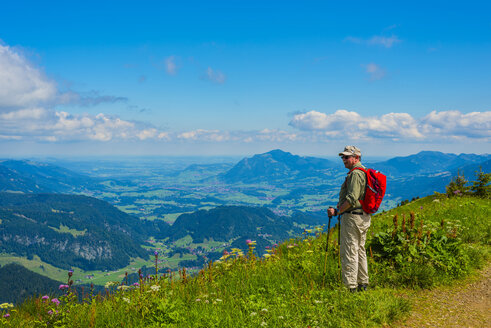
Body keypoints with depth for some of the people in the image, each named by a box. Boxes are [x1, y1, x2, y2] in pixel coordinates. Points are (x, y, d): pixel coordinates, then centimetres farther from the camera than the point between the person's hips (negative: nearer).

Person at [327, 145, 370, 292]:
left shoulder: (355, 174, -16)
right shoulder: (364, 172, 16)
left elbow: (352, 198, -25)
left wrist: (337, 211, -18)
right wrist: (341, 205, 20)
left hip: (352, 217, -11)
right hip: (364, 217, 11)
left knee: (349, 252, -6)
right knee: (360, 250, 17)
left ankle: (351, 287, -4)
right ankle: (363, 284, 24)